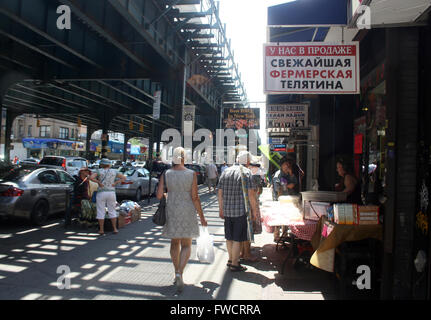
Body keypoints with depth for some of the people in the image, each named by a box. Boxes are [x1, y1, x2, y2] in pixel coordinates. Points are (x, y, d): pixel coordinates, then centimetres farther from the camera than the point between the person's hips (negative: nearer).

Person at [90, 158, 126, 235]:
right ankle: (115, 229, 11)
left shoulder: (99, 171, -1)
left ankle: (101, 230, 7)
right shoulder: (114, 171, 6)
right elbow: (124, 178, 7)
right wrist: (115, 183, 2)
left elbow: (91, 177, -16)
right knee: (112, 211, 11)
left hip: (101, 193, -2)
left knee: (101, 212, 5)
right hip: (111, 193, 2)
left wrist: (99, 182, -7)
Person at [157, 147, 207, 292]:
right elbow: (195, 197, -10)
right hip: (187, 212, -2)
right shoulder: (191, 174, -9)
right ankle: (180, 273, -13)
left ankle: (177, 273, 24)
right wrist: (202, 217, -2)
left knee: (175, 243, 17)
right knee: (186, 245, 6)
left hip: (171, 211, 2)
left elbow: (159, 195, -6)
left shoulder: (165, 174, -4)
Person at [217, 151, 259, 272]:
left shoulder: (226, 171, 9)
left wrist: (221, 209, 17)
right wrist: (254, 210, -4)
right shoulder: (246, 172, -7)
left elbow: (220, 192, 10)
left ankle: (231, 259, 33)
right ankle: (234, 264, 10)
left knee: (229, 237, 17)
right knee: (237, 238, 3)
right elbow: (251, 193, -12)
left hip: (227, 210, 6)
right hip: (241, 210, -6)